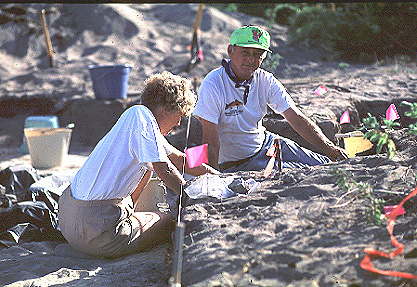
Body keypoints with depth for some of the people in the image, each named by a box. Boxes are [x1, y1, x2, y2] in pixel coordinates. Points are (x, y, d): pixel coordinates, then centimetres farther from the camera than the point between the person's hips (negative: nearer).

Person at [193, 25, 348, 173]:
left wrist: (328, 147, -17)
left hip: (266, 144, 6)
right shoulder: (212, 86, -23)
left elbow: (297, 118, -7)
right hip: (237, 163, -6)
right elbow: (211, 143, -24)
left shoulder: (266, 81, -6)